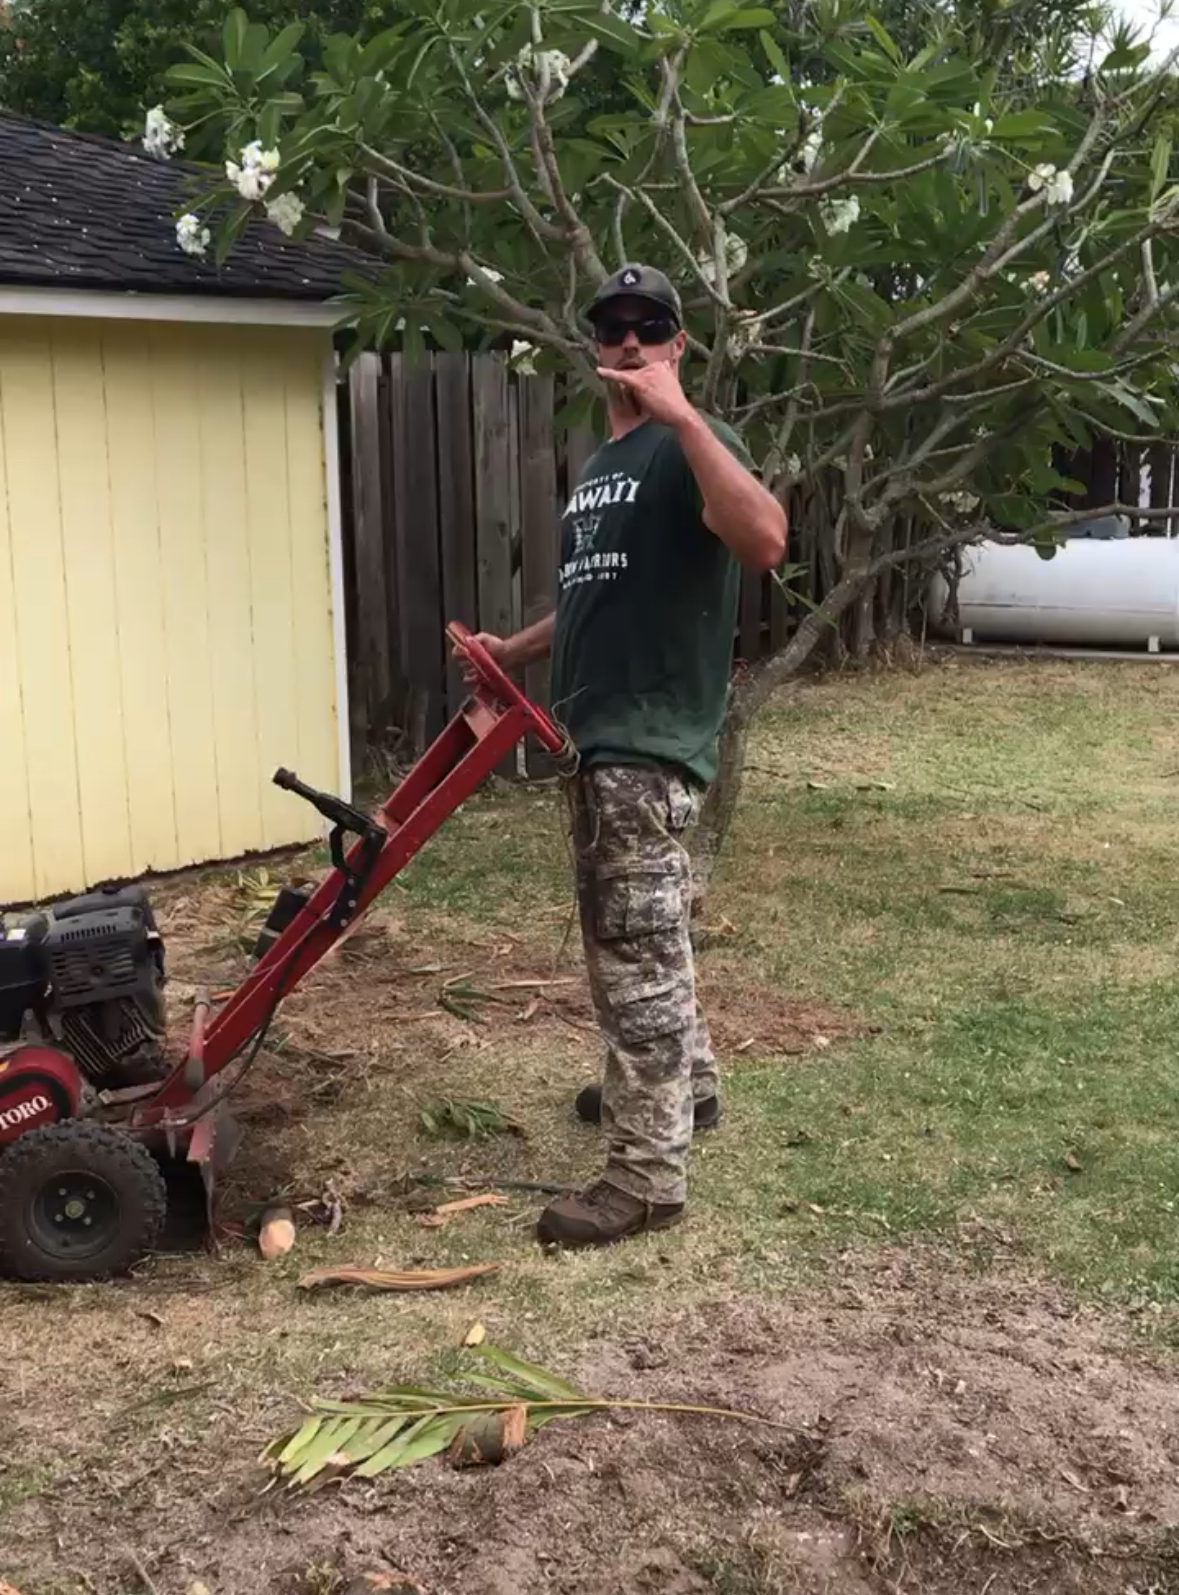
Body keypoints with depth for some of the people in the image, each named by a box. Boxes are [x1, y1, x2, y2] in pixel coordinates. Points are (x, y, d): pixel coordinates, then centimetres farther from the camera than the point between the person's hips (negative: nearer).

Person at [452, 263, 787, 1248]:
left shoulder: (690, 448, -11)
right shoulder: (601, 465, 19)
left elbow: (765, 542, -31)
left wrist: (681, 415, -33)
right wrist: (514, 652, 18)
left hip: (652, 744, -10)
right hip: (598, 738, 10)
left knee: (638, 956, -8)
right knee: (632, 939, 21)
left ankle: (648, 1177, -1)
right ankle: (686, 1085, 40)